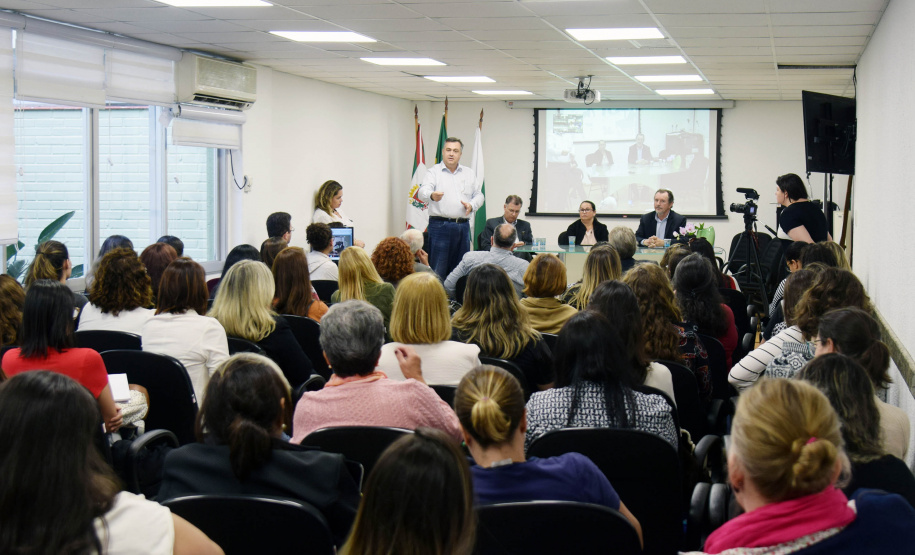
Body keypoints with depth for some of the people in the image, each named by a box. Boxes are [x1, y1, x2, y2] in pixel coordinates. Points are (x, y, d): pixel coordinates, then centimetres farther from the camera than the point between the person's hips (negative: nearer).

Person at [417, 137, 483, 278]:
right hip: (440, 225, -4)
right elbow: (422, 192, -13)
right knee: (438, 269, -8)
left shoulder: (469, 173, 18)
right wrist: (432, 196, -37)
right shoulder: (434, 172, 3)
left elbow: (479, 194, 19)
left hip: (463, 226, 4)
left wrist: (471, 205, -4)